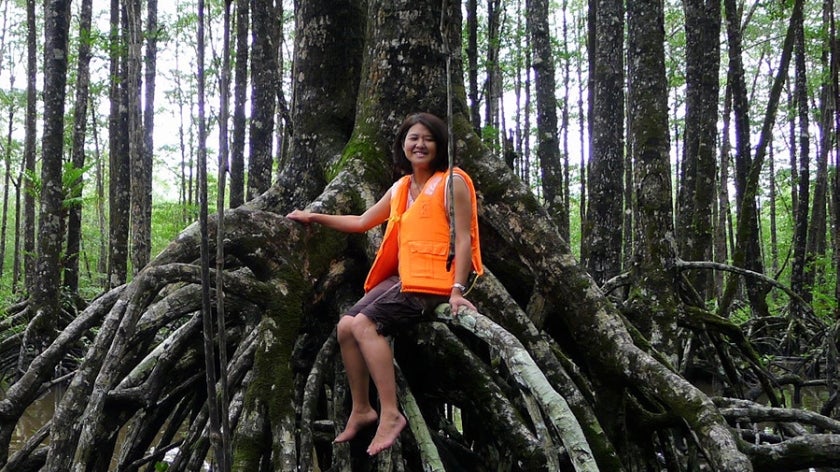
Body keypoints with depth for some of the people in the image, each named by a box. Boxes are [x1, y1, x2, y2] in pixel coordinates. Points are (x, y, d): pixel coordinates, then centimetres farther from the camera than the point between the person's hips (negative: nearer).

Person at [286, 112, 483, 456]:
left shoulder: (451, 182, -4)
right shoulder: (400, 188, 18)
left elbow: (463, 239, -12)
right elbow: (362, 222, 28)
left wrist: (457, 290, -22)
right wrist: (314, 217, 27)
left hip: (432, 281, -8)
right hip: (402, 277, 8)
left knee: (365, 324, -22)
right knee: (346, 325, -2)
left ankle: (390, 414, -21)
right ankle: (361, 410, 10)